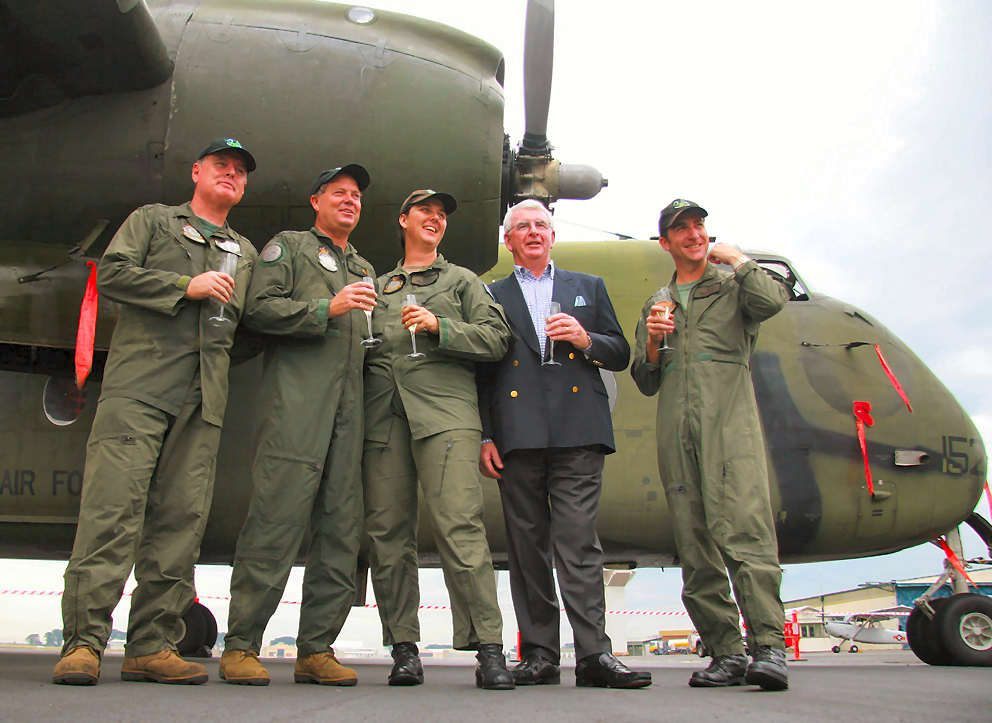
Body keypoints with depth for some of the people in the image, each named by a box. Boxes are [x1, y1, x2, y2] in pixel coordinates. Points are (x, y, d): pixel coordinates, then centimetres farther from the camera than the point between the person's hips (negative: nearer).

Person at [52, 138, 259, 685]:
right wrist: (186, 285, -5)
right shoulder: (152, 219, 17)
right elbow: (110, 273, 2)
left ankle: (151, 645, 1)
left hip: (204, 399, 4)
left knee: (181, 517, -3)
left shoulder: (246, 252, 27)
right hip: (138, 387, -3)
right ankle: (83, 641, -10)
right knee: (113, 507, -13)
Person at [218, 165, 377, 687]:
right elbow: (260, 308, -2)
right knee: (276, 518, -11)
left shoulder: (364, 269, 30)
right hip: (295, 403, -6)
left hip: (349, 407, 6)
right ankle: (241, 647, -3)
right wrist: (326, 308, -10)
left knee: (341, 527, 1)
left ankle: (316, 649, 7)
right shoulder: (288, 247, 13)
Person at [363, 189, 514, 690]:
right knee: (387, 532, -2)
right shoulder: (377, 287, 28)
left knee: (459, 526, -15)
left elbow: (496, 338, 7)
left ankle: (488, 649, -13)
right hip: (383, 417, 3)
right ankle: (403, 649, 6)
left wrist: (439, 326, -4)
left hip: (445, 410, -3)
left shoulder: (462, 281, 20)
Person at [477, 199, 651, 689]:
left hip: (577, 431, -1)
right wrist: (484, 437, 2)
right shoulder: (491, 296, 19)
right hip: (517, 436, 1)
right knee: (526, 546, 2)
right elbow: (482, 371, 12)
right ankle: (539, 654, 8)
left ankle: (594, 654, -8)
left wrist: (586, 339, -5)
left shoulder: (589, 287, 21)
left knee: (578, 542, -9)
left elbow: (620, 356, 17)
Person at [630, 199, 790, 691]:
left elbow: (772, 301, -10)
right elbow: (647, 383, 21)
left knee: (744, 528, -19)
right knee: (695, 546, -1)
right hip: (675, 430, 4)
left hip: (729, 416, -4)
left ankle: (768, 646, -19)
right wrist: (652, 343, 1)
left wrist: (735, 258, 6)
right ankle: (726, 652, 3)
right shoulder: (656, 305, 25)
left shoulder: (733, 285, 16)